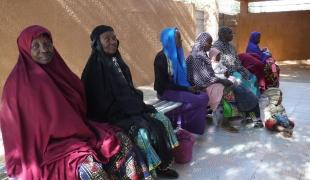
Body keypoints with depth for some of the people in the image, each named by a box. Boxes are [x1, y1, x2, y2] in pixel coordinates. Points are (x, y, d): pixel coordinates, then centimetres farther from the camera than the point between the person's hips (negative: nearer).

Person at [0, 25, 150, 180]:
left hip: (76, 133, 7)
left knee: (121, 140, -12)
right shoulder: (19, 83, -10)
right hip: (46, 145, -6)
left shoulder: (57, 71, 9)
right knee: (90, 165, -32)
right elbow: (21, 127, -8)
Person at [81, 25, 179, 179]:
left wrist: (138, 105, -2)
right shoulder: (95, 68, -13)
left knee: (163, 120, -6)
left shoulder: (117, 61, 11)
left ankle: (162, 165, 4)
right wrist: (136, 110, -18)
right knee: (144, 131, -26)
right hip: (110, 115, -8)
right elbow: (100, 103, -17)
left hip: (128, 109, 8)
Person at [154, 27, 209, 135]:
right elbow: (164, 83, -17)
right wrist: (186, 89, -16)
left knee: (204, 96, -8)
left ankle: (189, 126, 0)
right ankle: (188, 128, -1)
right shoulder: (161, 57, -15)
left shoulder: (176, 54, 9)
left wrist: (189, 87, -3)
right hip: (166, 92, -8)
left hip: (179, 88, 8)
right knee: (198, 100, -19)